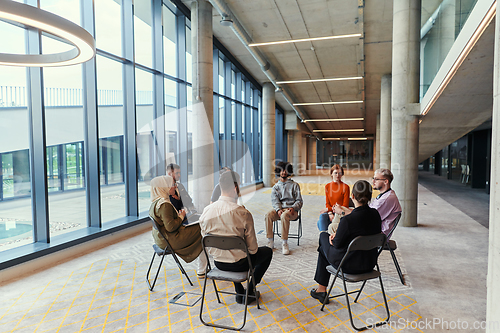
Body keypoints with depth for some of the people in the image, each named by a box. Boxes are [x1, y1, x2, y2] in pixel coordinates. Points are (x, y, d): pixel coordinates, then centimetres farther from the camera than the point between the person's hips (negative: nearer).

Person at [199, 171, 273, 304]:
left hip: (217, 262, 5)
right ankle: (250, 291, 25)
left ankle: (239, 292, 38)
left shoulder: (206, 211, -11)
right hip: (239, 264, -4)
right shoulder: (243, 213, -24)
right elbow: (252, 248, -15)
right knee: (267, 251, 23)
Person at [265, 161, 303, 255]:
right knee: (268, 215, -30)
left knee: (284, 215, -38)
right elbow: (275, 200, 4)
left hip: (291, 210, -2)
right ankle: (270, 241, -26)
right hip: (279, 209, 3)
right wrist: (278, 209, -17)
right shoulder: (276, 186, 19)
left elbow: (299, 201, 7)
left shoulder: (294, 185, 13)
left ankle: (284, 243, -33)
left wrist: (293, 208, -15)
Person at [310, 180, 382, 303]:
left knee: (324, 236, 20)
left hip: (350, 266, -6)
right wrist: (338, 235, 9)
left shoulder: (347, 220, -28)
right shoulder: (375, 214, -8)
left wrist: (333, 238, 7)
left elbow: (337, 244, -15)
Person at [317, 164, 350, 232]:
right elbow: (327, 203, 9)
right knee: (322, 217, -30)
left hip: (340, 213, -4)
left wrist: (328, 209, -10)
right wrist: (330, 213, -12)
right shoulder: (327, 186, 10)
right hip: (330, 212, 4)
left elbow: (345, 206, -6)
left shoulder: (345, 187, -4)